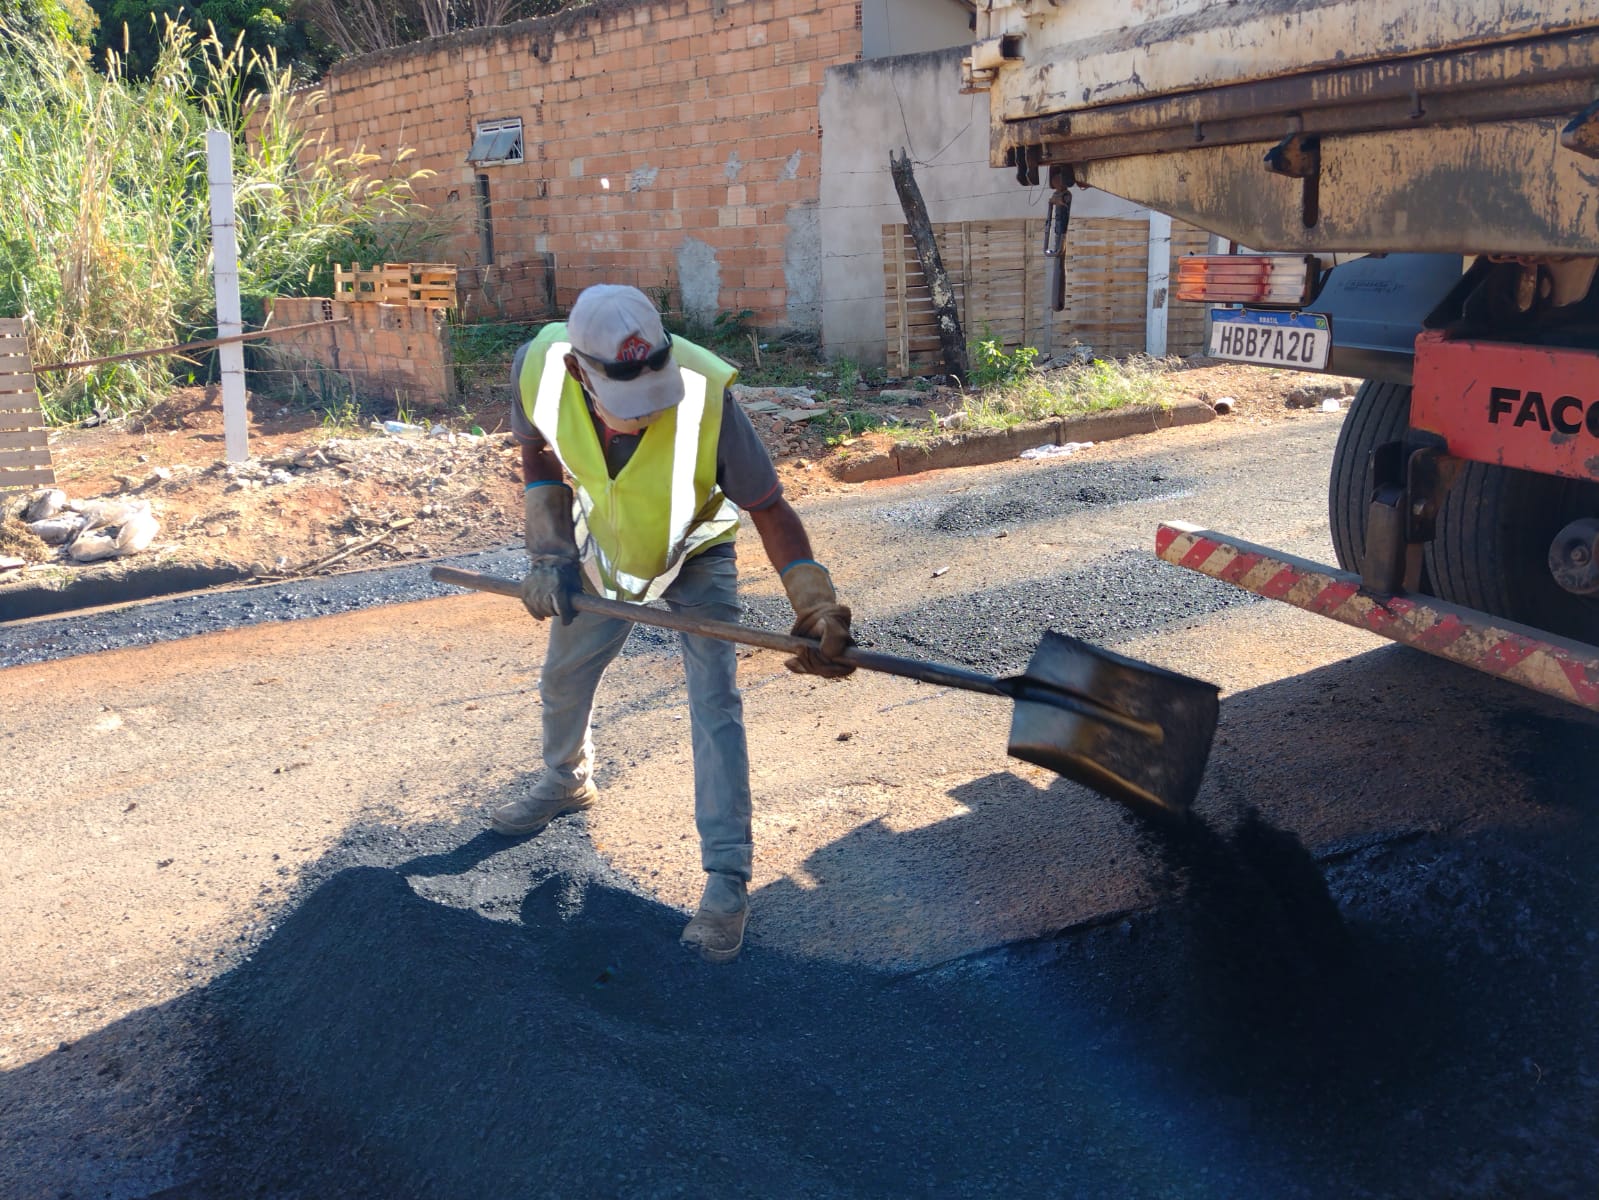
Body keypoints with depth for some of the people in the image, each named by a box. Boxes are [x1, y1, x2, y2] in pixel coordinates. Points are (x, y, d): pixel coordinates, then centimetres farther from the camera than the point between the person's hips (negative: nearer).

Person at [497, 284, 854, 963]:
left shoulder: (704, 394, -41)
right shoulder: (540, 366, -31)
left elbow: (770, 510, -30)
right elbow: (538, 452, -7)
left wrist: (818, 607, -42)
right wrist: (549, 554, -14)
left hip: (696, 553, -4)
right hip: (604, 546, 4)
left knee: (715, 704, -14)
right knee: (563, 676, 20)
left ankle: (727, 880, -3)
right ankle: (567, 780, 52)